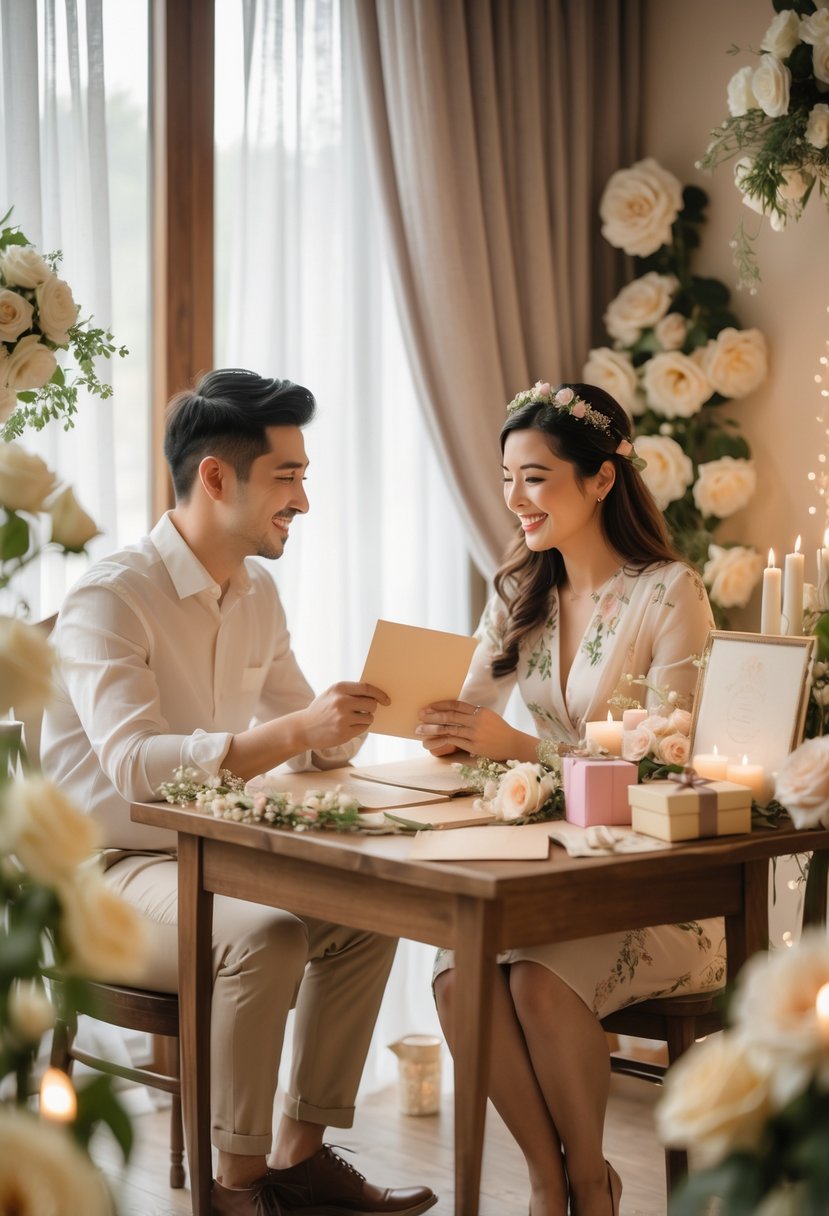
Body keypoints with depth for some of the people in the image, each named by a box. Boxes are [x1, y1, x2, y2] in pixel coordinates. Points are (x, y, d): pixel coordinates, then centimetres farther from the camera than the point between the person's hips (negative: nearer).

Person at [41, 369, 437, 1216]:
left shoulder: (256, 594, 8)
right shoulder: (111, 598, -19)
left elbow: (310, 747, 14)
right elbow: (135, 766, -33)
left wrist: (351, 715, -10)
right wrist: (295, 731, -40)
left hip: (207, 858, 8)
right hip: (104, 870, -8)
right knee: (265, 938, -31)